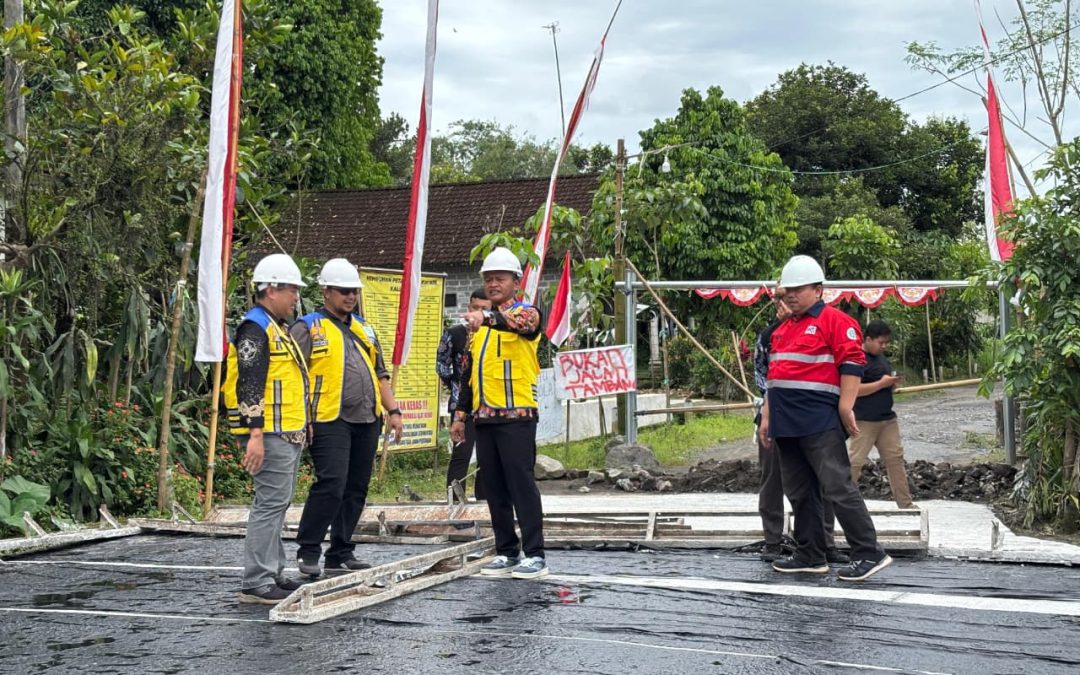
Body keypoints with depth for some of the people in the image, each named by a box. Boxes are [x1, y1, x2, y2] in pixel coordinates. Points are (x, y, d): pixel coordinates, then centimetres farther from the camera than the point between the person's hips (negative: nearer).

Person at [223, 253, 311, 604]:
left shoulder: (278, 329, 21)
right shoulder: (255, 328, -12)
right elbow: (249, 384, -20)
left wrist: (301, 427, 27)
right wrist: (256, 434, -26)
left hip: (288, 434, 11)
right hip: (269, 435, -11)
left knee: (276, 503, 15)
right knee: (271, 502, -11)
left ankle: (273, 574, 23)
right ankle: (256, 583, -9)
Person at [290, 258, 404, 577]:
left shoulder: (364, 329, 21)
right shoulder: (309, 328, 0)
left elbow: (380, 374, 25)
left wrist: (393, 410, 14)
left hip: (367, 420, 7)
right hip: (330, 420, -7)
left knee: (356, 489, 8)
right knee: (331, 485, -14)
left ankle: (341, 553, 17)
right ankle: (308, 551, -2)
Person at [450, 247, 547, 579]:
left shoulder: (526, 312, -2)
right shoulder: (479, 324, 18)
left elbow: (518, 323, -30)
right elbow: (469, 372, 21)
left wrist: (487, 317, -49)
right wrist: (460, 414, 15)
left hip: (517, 416, -7)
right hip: (484, 418, 7)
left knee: (522, 484, -7)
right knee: (494, 488, 9)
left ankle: (535, 555, -3)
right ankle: (507, 552, 17)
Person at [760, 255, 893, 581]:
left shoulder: (835, 321, -5)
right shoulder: (781, 330, 20)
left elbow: (852, 365, -13)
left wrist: (846, 408, -18)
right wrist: (767, 417, 20)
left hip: (820, 424, -9)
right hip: (786, 425, 9)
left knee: (838, 487, -11)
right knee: (799, 493, 12)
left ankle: (870, 554, -5)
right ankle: (810, 556, 21)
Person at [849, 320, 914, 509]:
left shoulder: (881, 356, 15)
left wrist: (892, 384, 5)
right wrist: (882, 383, -19)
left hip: (888, 419, 9)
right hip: (865, 421, -9)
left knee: (895, 458, 9)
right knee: (855, 461, -6)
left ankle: (905, 503, 15)